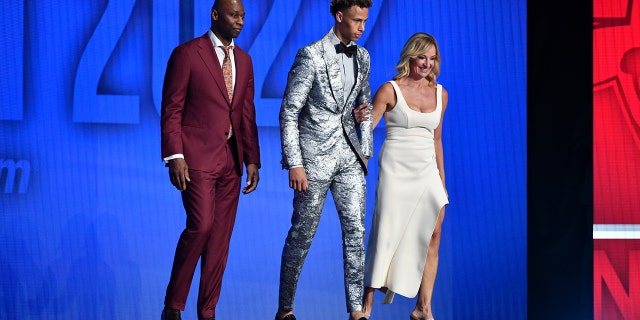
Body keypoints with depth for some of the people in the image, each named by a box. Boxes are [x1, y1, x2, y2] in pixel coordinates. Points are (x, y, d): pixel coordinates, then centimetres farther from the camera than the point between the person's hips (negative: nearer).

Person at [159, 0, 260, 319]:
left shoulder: (244, 60, 14)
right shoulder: (186, 54, -5)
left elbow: (247, 114, 15)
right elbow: (171, 110, -7)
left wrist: (252, 159, 9)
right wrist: (175, 156, -15)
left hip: (231, 160, 6)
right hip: (197, 158, -6)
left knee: (221, 237, 5)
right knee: (200, 226, -16)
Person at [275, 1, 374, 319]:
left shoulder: (362, 57, 9)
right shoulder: (311, 55, -10)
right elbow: (288, 113, -11)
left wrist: (365, 151, 14)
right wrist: (294, 165, -15)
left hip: (349, 157, 5)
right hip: (315, 156, -5)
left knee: (355, 230, 1)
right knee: (302, 233, 3)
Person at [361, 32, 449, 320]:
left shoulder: (440, 93, 11)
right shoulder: (390, 90, -3)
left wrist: (442, 179, 17)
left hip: (427, 171, 5)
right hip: (396, 169, -4)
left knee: (433, 234, -3)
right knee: (386, 232, -4)